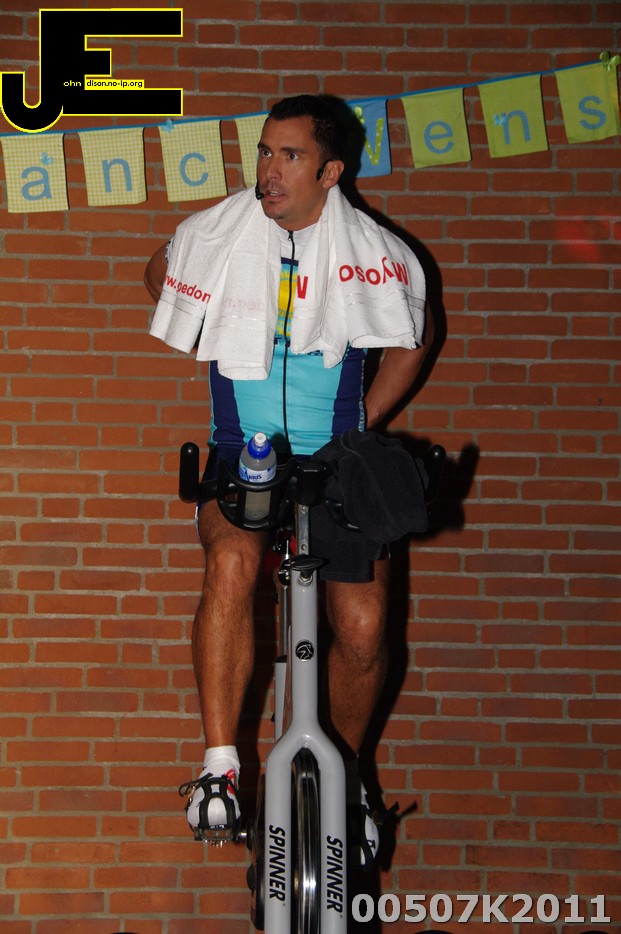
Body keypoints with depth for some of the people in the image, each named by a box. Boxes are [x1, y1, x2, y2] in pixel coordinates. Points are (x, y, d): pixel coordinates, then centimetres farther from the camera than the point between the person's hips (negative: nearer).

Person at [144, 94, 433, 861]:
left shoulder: (375, 254, -7)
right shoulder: (216, 234, -7)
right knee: (231, 563, -31)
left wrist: (364, 418, 5)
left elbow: (414, 338, 13)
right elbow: (159, 275, 17)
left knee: (362, 626, -7)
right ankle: (219, 767, -27)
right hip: (240, 452, -1)